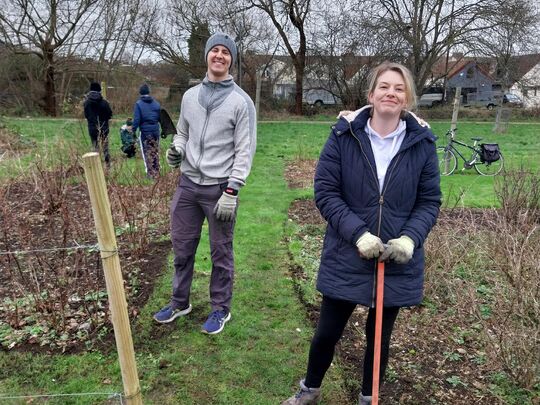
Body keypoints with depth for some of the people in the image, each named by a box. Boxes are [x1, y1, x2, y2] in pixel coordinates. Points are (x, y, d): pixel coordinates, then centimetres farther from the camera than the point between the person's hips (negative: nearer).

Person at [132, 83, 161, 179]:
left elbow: (136, 119, -11)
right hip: (156, 131, 4)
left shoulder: (139, 104, -6)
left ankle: (150, 174, 2)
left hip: (145, 132, -4)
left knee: (147, 153, 3)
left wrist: (134, 130, -3)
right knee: (156, 153, 12)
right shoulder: (156, 103, 6)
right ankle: (156, 173, 18)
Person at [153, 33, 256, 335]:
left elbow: (245, 151, -10)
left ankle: (221, 309, 24)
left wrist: (231, 192, -17)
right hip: (188, 184, 5)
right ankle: (180, 302, 33)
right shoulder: (190, 95, 11)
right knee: (182, 247, 14)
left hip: (219, 188, -5)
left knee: (221, 253, 7)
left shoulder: (241, 101, -5)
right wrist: (176, 150, -2)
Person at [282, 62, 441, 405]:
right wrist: (357, 234, -21)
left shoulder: (422, 142, -4)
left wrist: (410, 238, -16)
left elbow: (430, 201, 0)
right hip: (346, 257, -1)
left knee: (379, 336, 18)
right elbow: (325, 191, -10)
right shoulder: (344, 134, -8)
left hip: (398, 261, 1)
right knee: (327, 332, 13)